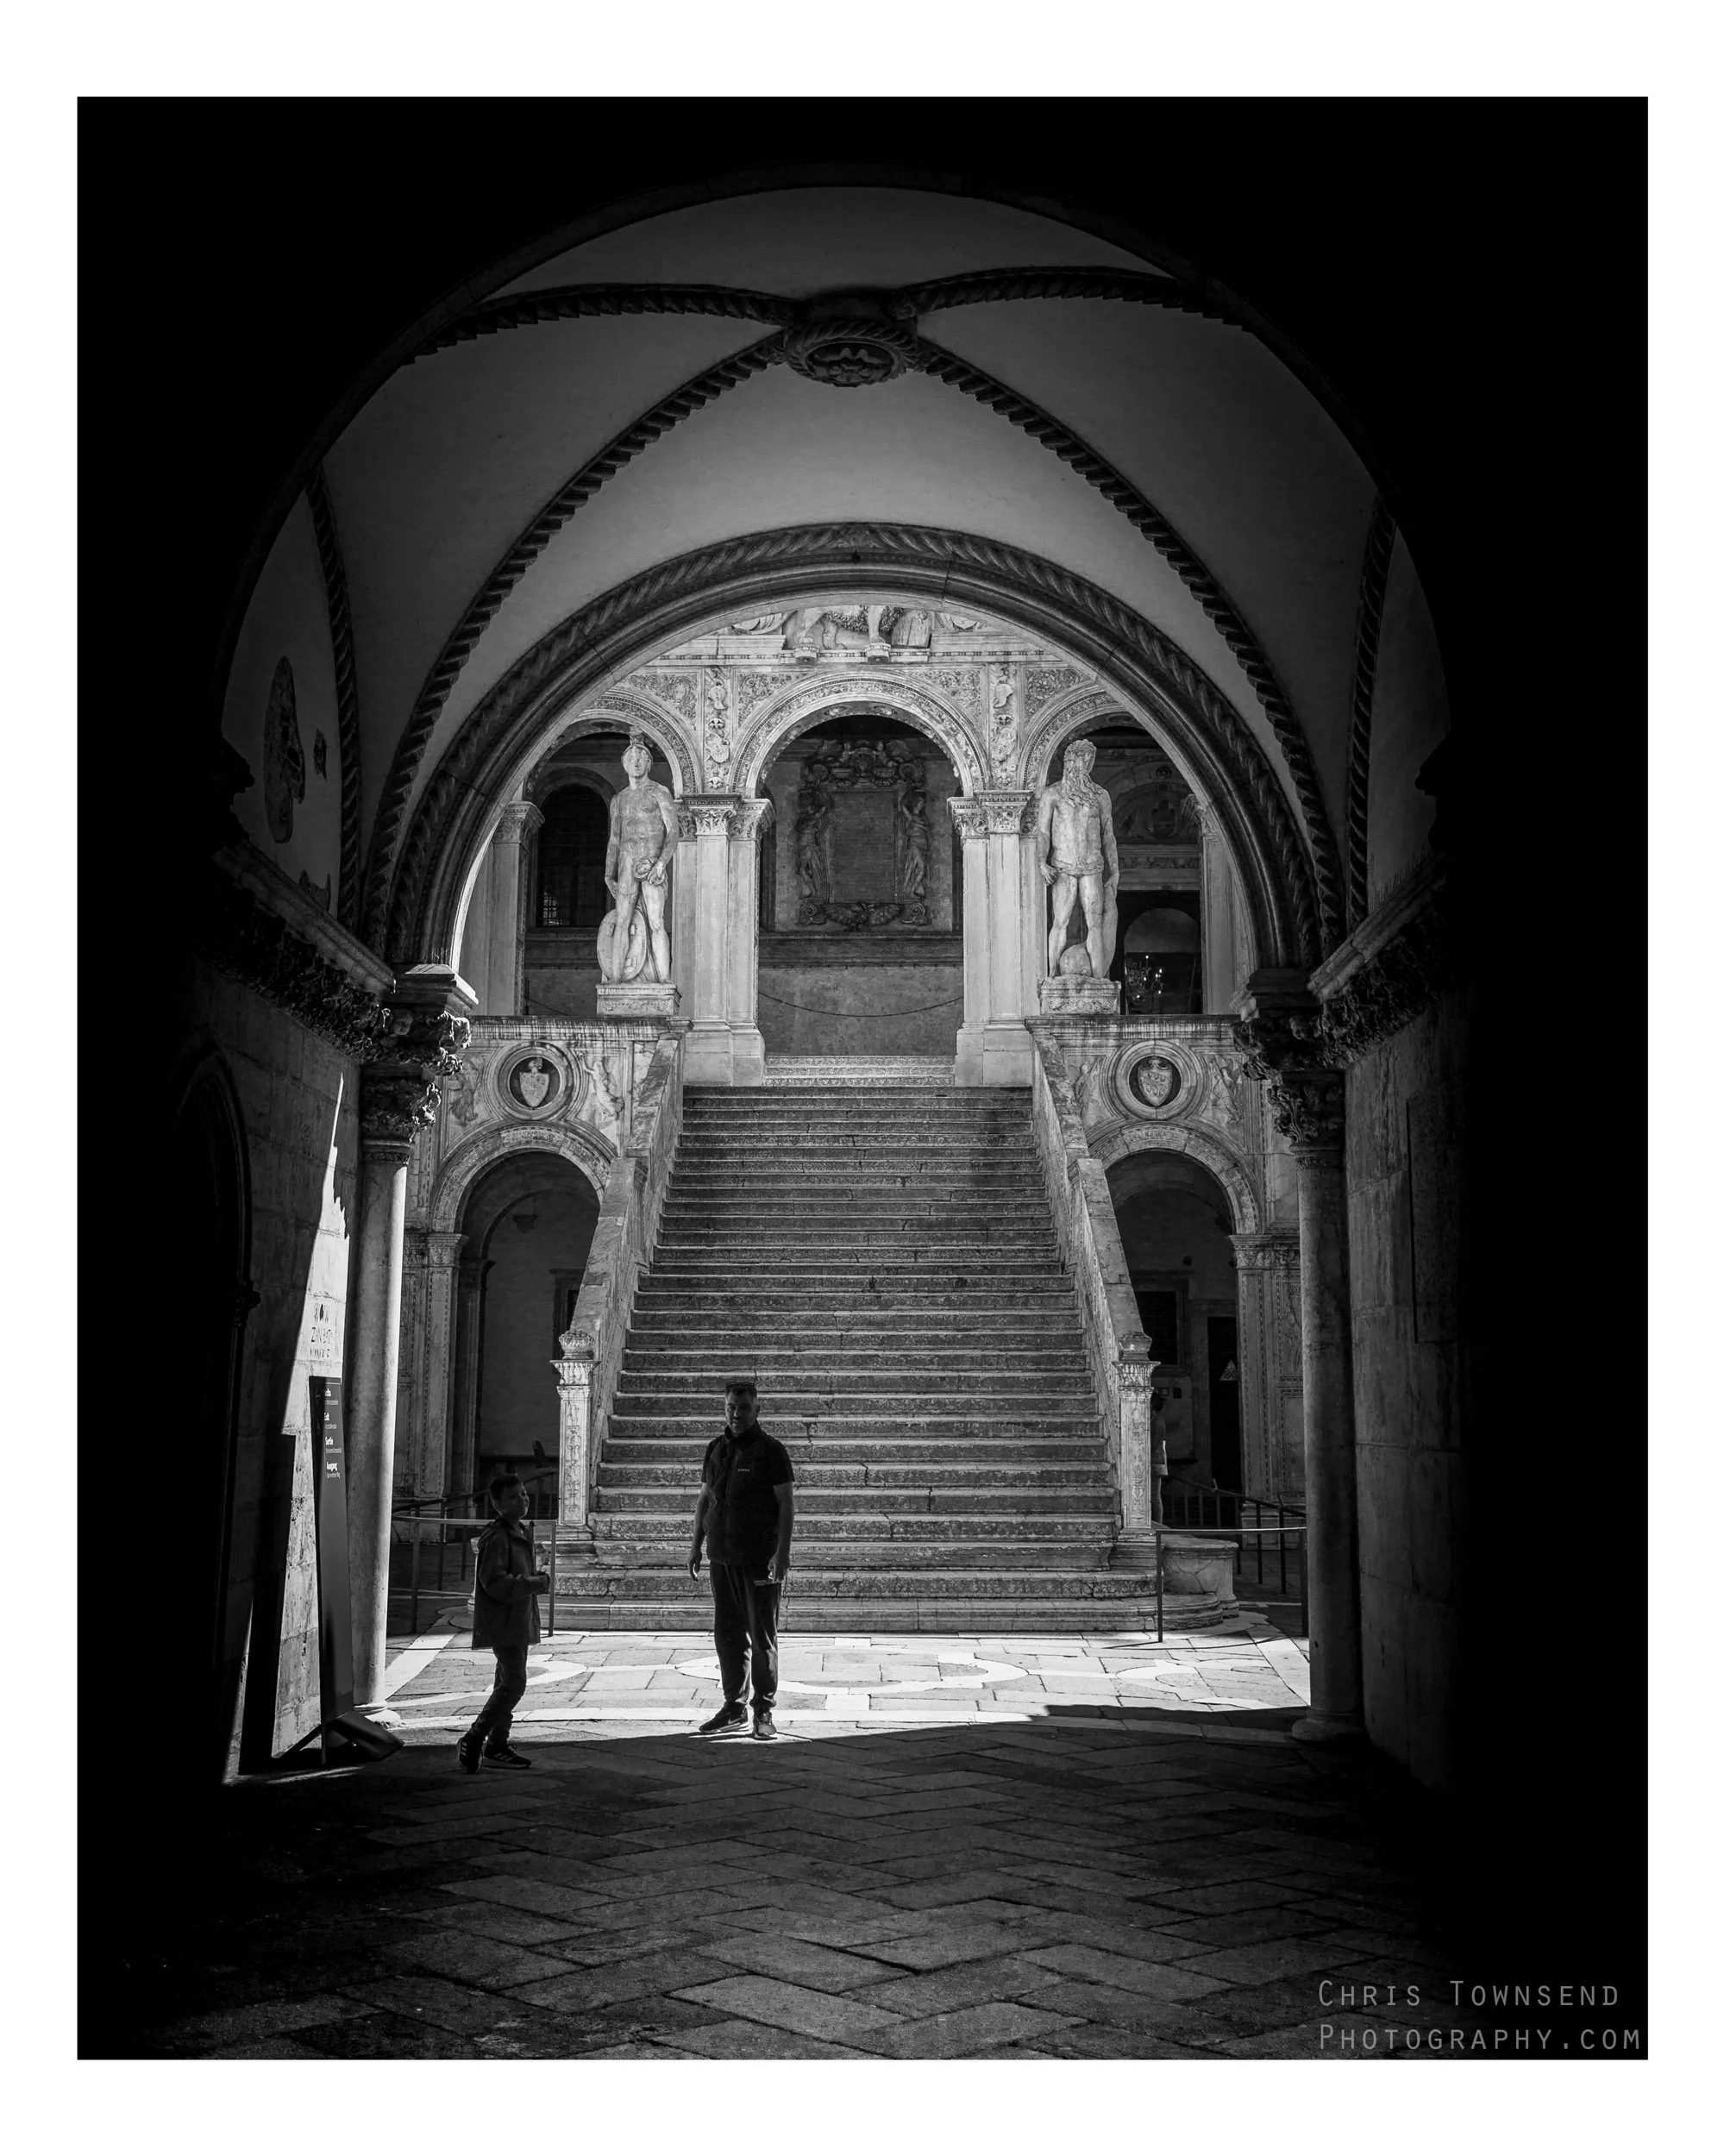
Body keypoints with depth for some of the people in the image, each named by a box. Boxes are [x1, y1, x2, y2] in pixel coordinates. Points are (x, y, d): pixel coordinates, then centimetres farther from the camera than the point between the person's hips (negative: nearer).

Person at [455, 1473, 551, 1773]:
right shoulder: (496, 1538, -18)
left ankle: (497, 1747, 22)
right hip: (504, 1622, -10)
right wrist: (537, 1583, -20)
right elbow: (495, 1582, -25)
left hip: (519, 1621, 10)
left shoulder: (523, 1533, 13)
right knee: (514, 1682, -12)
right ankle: (472, 1742, -6)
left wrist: (535, 1580, 7)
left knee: (508, 1682, 14)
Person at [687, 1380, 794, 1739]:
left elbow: (787, 1504, -7)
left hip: (759, 1559, -5)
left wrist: (782, 1552, -14)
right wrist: (696, 1546, 14)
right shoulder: (716, 1449, 11)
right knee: (727, 1634, 9)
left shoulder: (770, 1450, -4)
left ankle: (764, 1711, 7)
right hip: (721, 1557, 5)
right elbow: (704, 1500, 19)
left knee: (762, 1635, -1)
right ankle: (733, 1707, 18)